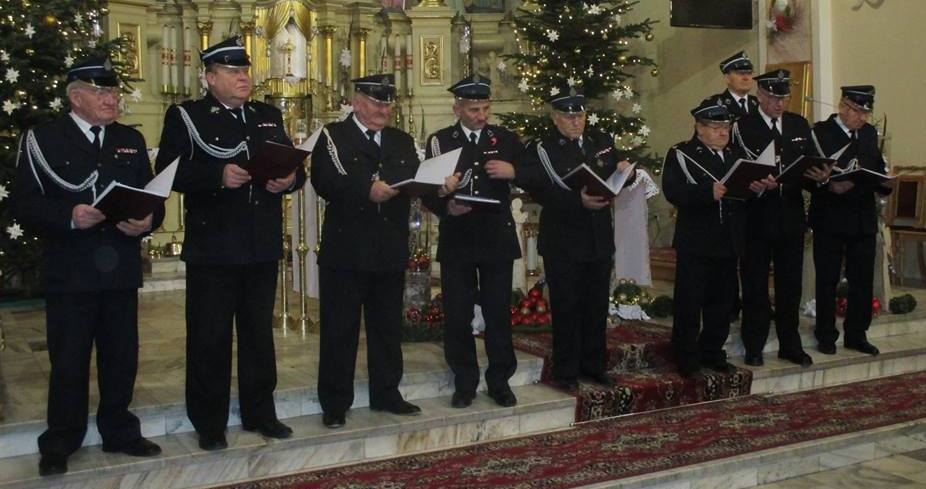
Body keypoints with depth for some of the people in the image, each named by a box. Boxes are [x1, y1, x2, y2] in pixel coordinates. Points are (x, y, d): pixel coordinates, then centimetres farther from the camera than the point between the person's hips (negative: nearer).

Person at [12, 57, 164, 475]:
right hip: (70, 272, -4)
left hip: (121, 270, 4)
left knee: (122, 357, 11)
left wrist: (147, 222, -11)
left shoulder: (131, 140, 13)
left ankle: (119, 432, 27)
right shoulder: (43, 138, -1)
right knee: (68, 362, 4)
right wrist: (69, 217, -23)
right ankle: (59, 444, 19)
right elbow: (24, 204, -8)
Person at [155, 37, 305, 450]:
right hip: (212, 247, -4)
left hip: (262, 246, 5)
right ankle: (209, 423, 15)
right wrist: (218, 176, -26)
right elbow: (170, 172, -13)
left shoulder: (269, 116, 14)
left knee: (259, 333, 14)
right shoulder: (185, 117, -2)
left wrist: (289, 179, -11)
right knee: (209, 337, 3)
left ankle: (259, 413, 25)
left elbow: (294, 167, 12)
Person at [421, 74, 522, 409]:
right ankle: (464, 383, 16)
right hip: (457, 241, 0)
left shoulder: (506, 139, 7)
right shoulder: (439, 141, 4)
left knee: (499, 314, 5)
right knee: (457, 315, 3)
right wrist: (446, 207, -21)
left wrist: (514, 172, -11)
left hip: (497, 239, 1)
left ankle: (499, 382, 17)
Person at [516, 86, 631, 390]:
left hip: (600, 240, 5)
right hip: (563, 243, -5)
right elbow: (540, 192, -21)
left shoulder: (600, 141, 8)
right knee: (566, 308, 3)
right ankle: (566, 372, 14)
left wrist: (624, 170, -5)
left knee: (597, 307, 14)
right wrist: (578, 201, -31)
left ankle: (594, 365, 27)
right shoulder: (542, 149, -9)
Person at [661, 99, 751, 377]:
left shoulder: (736, 155, 14)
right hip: (695, 243, -5)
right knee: (689, 303, 1)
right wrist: (709, 192, -31)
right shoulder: (681, 154, -4)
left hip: (728, 242, 6)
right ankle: (686, 360, 11)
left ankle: (713, 353, 26)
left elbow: (748, 187, 13)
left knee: (721, 303, 13)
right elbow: (673, 192, -18)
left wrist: (757, 187, -11)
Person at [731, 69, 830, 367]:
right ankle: (754, 348, 16)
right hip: (757, 219, -4)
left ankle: (790, 345, 23)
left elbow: (811, 166, 9)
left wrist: (821, 176, -13)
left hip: (792, 218, 4)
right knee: (755, 286, 5)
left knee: (790, 285, 12)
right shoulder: (742, 127, -5)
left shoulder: (800, 125, 9)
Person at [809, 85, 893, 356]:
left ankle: (856, 335, 21)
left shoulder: (870, 133, 12)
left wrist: (885, 182, -7)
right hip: (830, 219, -5)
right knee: (827, 280, 5)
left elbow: (878, 170, 14)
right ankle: (826, 336, 17)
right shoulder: (820, 132, -7)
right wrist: (831, 187, -28)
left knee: (863, 280, 9)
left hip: (863, 219, 5)